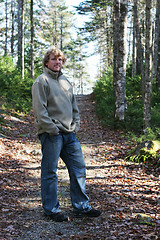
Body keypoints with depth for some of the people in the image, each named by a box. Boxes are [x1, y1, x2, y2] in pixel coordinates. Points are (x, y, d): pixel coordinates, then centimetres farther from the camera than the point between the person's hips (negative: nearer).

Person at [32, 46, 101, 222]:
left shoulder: (65, 82, 19)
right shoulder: (41, 81, -4)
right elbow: (39, 110, -12)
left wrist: (75, 125, 10)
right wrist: (52, 129, -15)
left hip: (69, 133, 7)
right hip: (51, 135, -7)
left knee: (79, 168, 8)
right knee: (49, 172, 0)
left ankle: (81, 206, 19)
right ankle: (51, 209, 13)